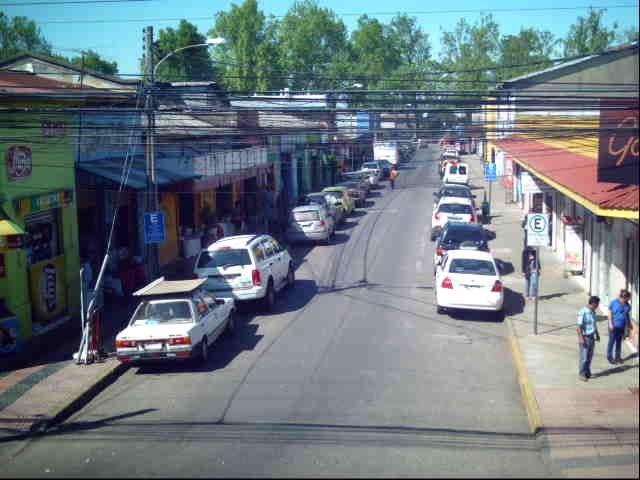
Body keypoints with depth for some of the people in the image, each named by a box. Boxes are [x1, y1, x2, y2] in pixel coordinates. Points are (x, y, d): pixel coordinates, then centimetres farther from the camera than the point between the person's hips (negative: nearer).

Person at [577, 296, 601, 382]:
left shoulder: (593, 311, 7)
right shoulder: (582, 312, -20)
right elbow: (579, 326, -20)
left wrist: (597, 335, 23)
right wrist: (581, 338, -23)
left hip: (591, 337, 8)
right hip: (585, 337, -8)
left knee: (590, 356, 13)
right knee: (584, 357, -3)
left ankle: (587, 372, 24)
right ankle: (581, 374, 7)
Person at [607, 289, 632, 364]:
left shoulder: (626, 304, 5)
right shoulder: (614, 302, -10)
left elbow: (627, 314, 15)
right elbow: (610, 313, -9)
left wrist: (629, 324, 16)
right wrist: (611, 324, -15)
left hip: (622, 326, 5)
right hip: (614, 326, -5)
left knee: (619, 341, 13)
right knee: (612, 341, 2)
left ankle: (617, 357, 23)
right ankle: (610, 357, 12)